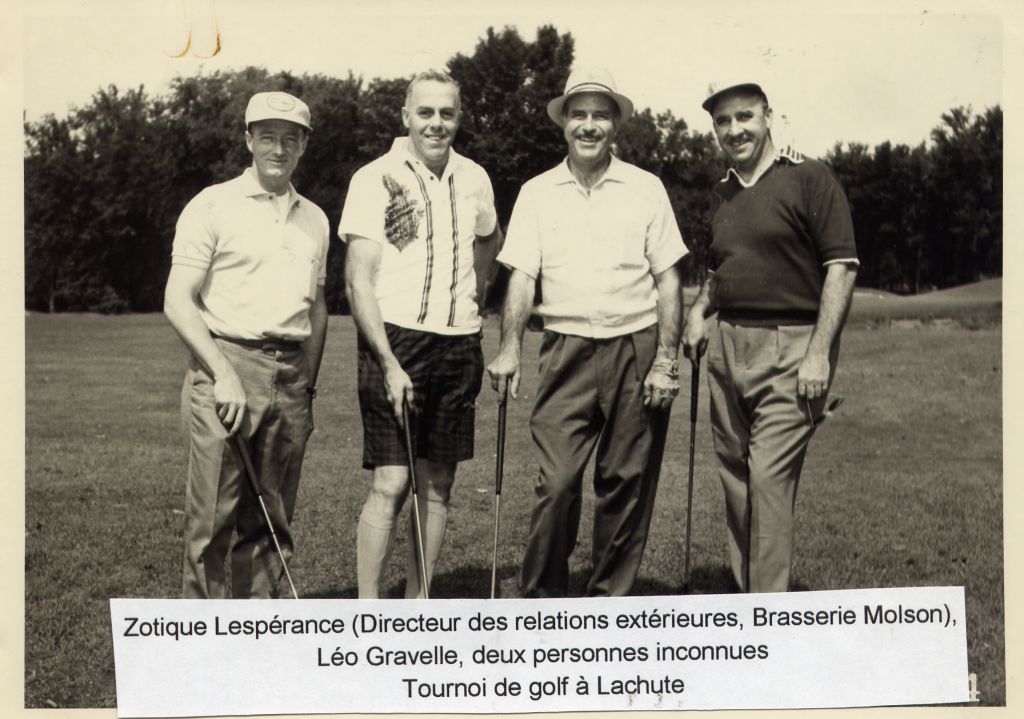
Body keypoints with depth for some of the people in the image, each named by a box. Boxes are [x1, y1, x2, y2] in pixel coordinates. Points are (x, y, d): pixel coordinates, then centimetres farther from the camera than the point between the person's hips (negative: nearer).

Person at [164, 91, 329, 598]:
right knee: (212, 519, -5)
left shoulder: (314, 219, 16)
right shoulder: (212, 206, 0)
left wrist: (308, 381, 13)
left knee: (272, 523, 8)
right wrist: (224, 374, -15)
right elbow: (178, 302, -6)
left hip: (291, 379, 5)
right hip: (226, 366, -5)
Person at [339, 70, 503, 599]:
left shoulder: (473, 179, 10)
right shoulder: (375, 180, -4)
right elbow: (358, 281, -9)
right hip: (395, 340, -5)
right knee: (390, 483, -9)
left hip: (459, 346, 5)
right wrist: (389, 363, -17)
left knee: (438, 484, 8)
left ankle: (418, 607, 18)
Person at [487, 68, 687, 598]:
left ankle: (609, 604, 18)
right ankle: (542, 600, 7)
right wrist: (509, 349, -10)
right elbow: (521, 275, 3)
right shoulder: (537, 193, 8)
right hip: (567, 350, 0)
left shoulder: (645, 188, 6)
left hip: (636, 350, 0)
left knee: (626, 485, 5)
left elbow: (667, 278, 4)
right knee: (556, 482, -8)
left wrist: (666, 359, -4)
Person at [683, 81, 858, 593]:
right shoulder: (723, 194, 16)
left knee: (770, 476, -11)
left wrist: (819, 352, -16)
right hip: (726, 346, 7)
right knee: (734, 478, 9)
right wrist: (700, 309, 10)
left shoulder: (808, 179, -5)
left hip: (789, 347, -7)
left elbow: (841, 267, -9)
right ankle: (745, 594, 21)